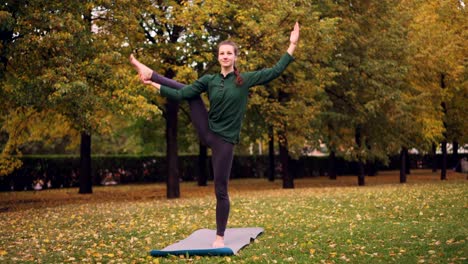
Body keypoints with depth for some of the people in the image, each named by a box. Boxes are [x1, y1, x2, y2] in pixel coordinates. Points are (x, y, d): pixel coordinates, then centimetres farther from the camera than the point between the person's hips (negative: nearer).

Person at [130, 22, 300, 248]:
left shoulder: (245, 79, -2)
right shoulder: (209, 80, 4)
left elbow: (275, 71, -5)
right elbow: (179, 95, 2)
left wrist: (292, 46, -10)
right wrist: (153, 84, -2)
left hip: (224, 140, -3)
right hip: (207, 133, 3)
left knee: (221, 190, 0)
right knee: (186, 89, -3)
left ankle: (220, 236, 12)